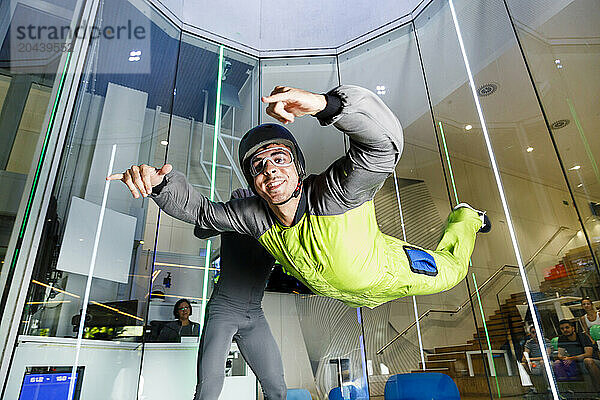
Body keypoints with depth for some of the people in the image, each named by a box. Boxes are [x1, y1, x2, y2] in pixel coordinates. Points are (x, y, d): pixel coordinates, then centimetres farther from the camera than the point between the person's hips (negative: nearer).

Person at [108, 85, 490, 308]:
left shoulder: (334, 193, -42)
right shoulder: (254, 214, -24)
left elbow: (385, 141, -56)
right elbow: (201, 210, -13)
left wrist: (324, 103, -72)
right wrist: (161, 181, -32)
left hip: (392, 271, -3)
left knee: (451, 271, 22)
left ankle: (465, 218, 48)